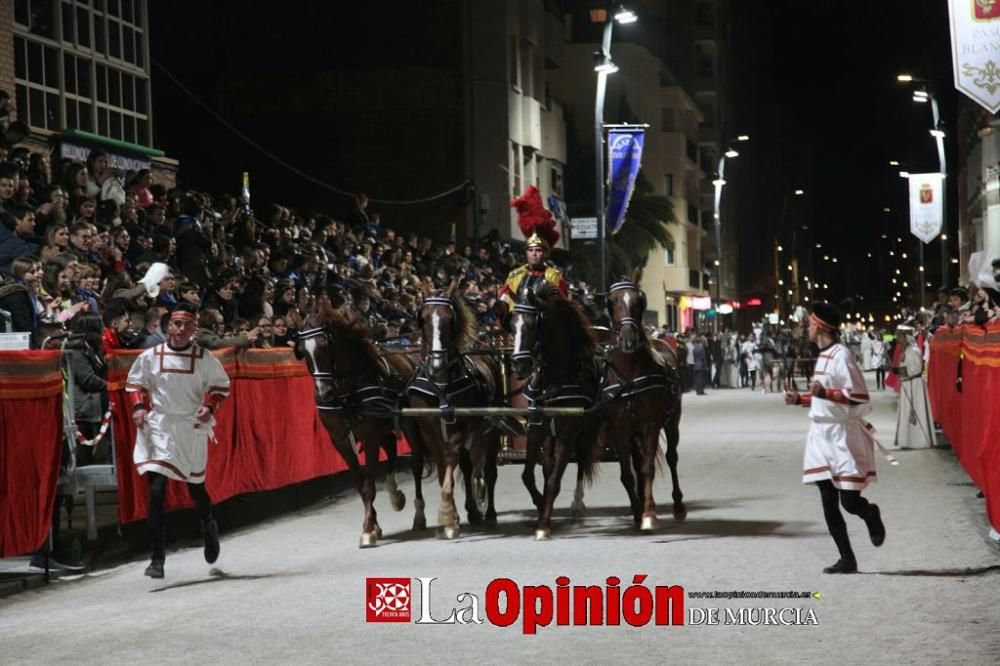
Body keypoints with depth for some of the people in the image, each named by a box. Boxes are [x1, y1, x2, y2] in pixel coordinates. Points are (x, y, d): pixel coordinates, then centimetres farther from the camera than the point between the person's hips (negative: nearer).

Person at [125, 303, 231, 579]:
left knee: (195, 488, 13)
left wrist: (209, 406, -7)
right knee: (156, 491, -11)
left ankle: (208, 525, 49)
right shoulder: (150, 357, -2)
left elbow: (221, 384, 10)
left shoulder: (204, 358, -2)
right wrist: (138, 406, -5)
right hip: (158, 428, -1)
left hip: (192, 429, 1)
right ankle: (157, 559, -7)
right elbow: (134, 383, 11)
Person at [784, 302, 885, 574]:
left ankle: (871, 515, 29)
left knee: (849, 501, -6)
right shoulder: (823, 356, 14)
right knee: (829, 504, 5)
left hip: (843, 436, -9)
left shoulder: (841, 356, -14)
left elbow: (859, 399, -19)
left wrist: (824, 392, -29)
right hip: (822, 435, 9)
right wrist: (800, 399, 16)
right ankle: (847, 559, 11)